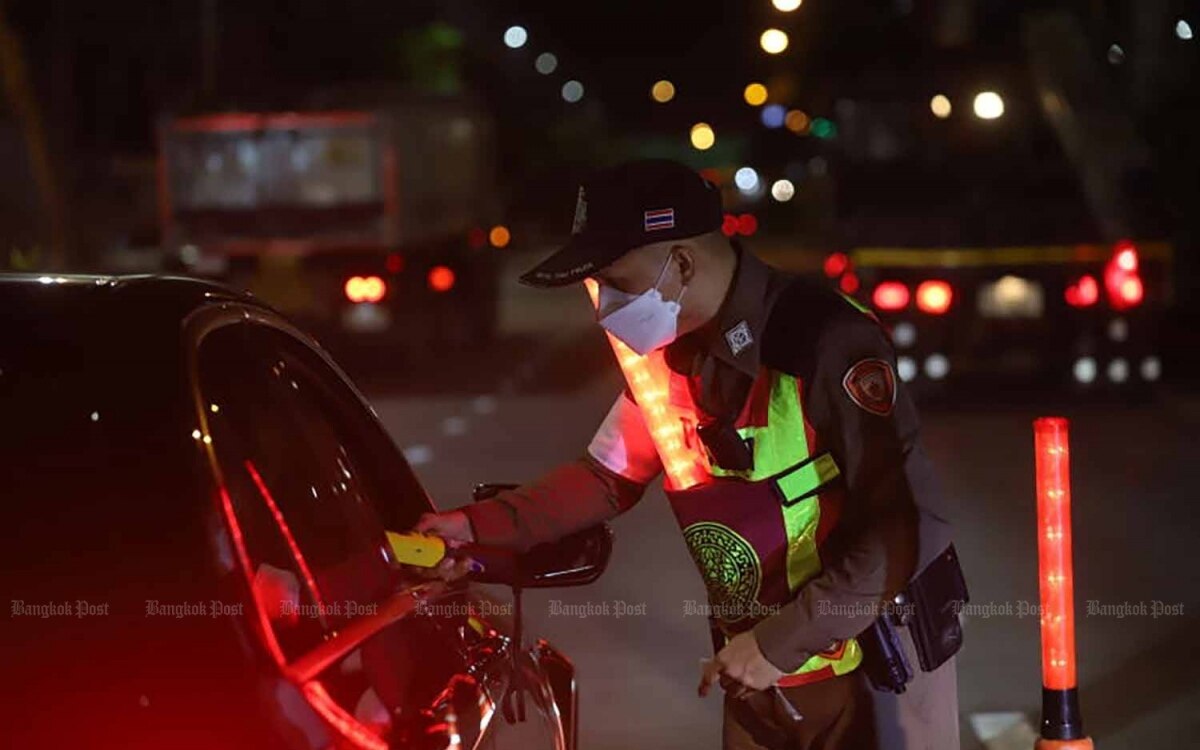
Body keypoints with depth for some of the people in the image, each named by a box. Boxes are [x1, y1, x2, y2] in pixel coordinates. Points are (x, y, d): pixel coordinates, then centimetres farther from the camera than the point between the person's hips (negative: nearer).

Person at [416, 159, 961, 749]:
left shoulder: (827, 343, -23)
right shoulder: (669, 353, 2)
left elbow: (898, 526, -26)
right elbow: (608, 477, 15)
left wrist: (781, 642, -25)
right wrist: (483, 526, 3)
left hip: (876, 673, -7)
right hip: (757, 666, 7)